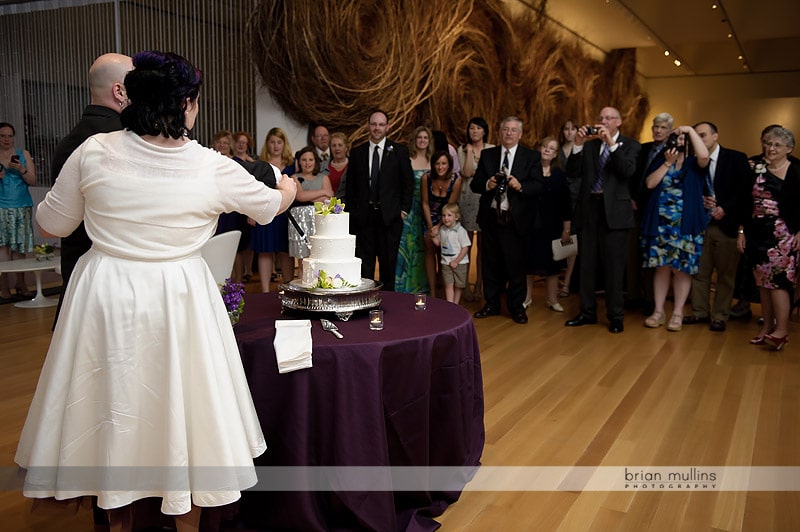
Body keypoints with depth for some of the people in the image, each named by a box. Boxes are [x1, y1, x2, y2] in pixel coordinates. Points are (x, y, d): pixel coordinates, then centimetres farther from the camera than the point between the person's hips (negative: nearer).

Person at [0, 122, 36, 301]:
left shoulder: (23, 154, 11)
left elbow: (32, 181, 6)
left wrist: (21, 169, -12)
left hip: (22, 207, 1)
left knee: (19, 247, 0)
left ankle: (21, 284, 5)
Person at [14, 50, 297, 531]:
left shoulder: (95, 152, -8)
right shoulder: (214, 168, -10)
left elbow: (52, 224, 4)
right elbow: (270, 206, 8)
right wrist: (289, 188, 31)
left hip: (106, 296, 2)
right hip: (178, 301, -1)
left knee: (115, 406, 19)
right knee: (180, 406, 15)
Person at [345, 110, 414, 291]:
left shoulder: (399, 151, 3)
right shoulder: (357, 152, 8)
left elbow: (408, 182, 3)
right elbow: (351, 185, 10)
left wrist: (404, 209, -3)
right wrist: (351, 211, 4)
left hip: (390, 215, -1)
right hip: (363, 216, 1)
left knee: (389, 262, 7)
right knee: (364, 263, 3)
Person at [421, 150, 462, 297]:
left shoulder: (456, 180, -20)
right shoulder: (426, 177, -18)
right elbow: (425, 203, -8)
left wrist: (438, 227, -17)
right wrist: (431, 227, -11)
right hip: (430, 217, 1)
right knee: (430, 250, -8)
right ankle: (432, 292, -6)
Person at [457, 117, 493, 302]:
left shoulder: (492, 149, 5)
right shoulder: (462, 149, 6)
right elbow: (466, 172, -7)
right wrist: (470, 151, -6)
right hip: (467, 198, 0)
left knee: (483, 244, 4)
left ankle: (479, 286, 13)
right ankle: (465, 285, 9)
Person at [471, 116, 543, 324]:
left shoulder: (531, 157, 3)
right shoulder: (487, 155, 9)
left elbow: (539, 185, -6)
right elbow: (474, 184, 5)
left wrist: (520, 186, -23)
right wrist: (487, 184, -15)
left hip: (516, 219, -2)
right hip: (490, 217, 3)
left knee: (516, 264, 3)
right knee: (490, 263, 10)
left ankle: (516, 307, 18)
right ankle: (492, 304, 24)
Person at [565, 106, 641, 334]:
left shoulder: (629, 145, 2)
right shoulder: (589, 144, 9)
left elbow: (628, 171, -16)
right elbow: (572, 173, -1)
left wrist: (611, 142, -20)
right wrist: (578, 144, -13)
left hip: (614, 211, -3)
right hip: (589, 208, 3)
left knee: (613, 266, 1)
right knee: (587, 264, 9)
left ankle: (615, 316, 12)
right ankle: (587, 312, 20)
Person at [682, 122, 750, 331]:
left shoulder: (736, 158, -1)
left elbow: (745, 190, -5)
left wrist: (725, 209, -13)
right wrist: (700, 200, -6)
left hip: (727, 224, -4)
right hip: (700, 224, 4)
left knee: (726, 274, 3)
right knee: (699, 272, 7)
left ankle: (720, 316, 13)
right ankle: (700, 311, 19)